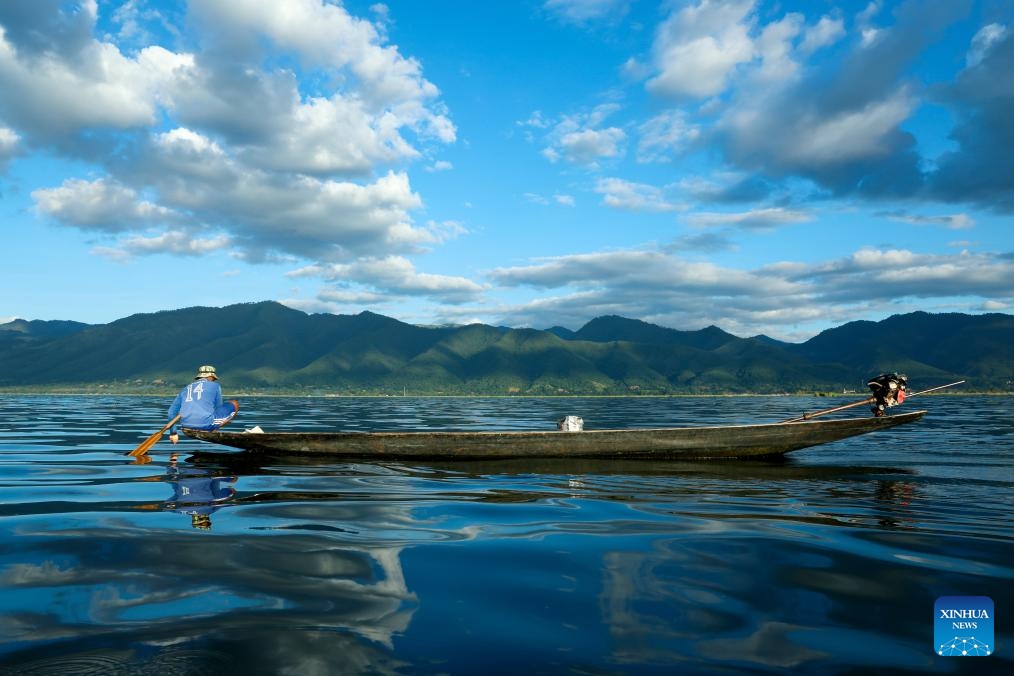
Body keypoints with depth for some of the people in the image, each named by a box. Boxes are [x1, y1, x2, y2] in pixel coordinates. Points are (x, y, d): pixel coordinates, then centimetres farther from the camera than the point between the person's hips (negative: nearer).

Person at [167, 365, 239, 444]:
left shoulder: (185, 389, 22)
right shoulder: (215, 385, 11)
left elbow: (172, 412, 20)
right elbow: (219, 407, 16)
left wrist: (173, 433, 25)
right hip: (206, 424, -7)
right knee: (234, 404, 13)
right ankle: (213, 431, 5)